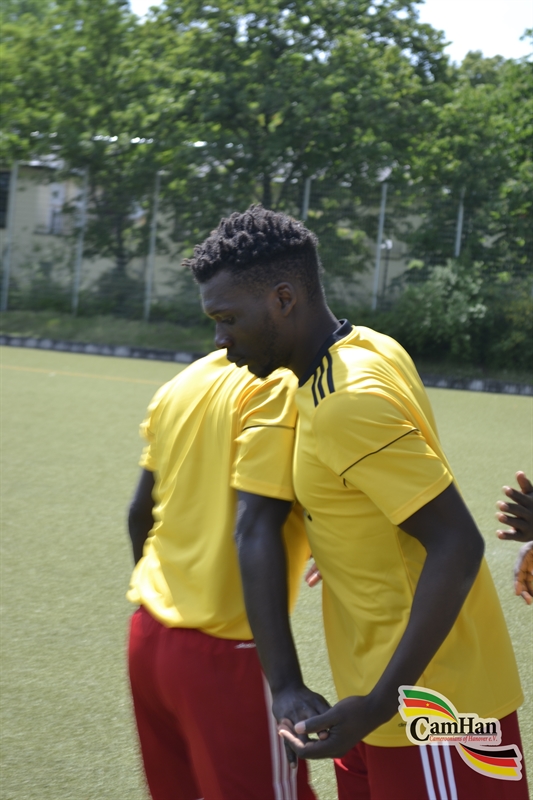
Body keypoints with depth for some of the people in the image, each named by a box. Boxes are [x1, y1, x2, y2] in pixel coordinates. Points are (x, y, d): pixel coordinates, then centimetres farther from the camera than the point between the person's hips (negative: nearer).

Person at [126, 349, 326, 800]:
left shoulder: (184, 383, 10)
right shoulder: (282, 386, -13)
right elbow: (256, 530, -22)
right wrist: (288, 682, -24)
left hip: (148, 635, 8)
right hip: (222, 650, -8)